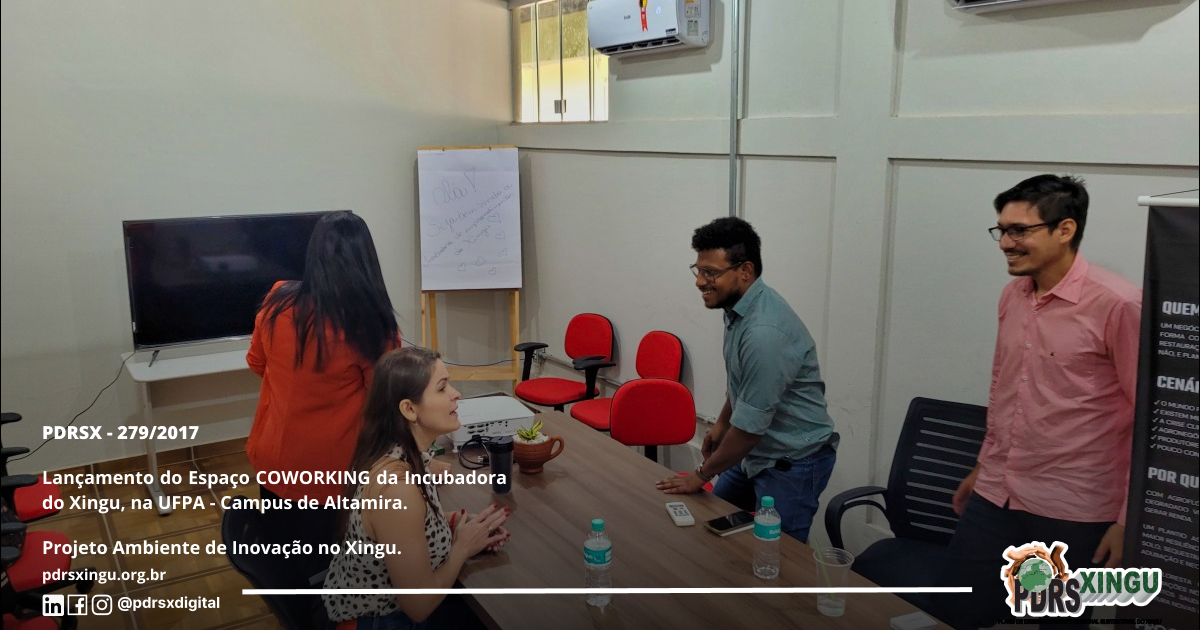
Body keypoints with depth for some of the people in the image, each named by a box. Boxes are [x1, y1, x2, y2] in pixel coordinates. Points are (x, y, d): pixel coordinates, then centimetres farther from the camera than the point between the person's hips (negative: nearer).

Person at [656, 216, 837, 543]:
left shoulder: (765, 331, -32)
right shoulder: (738, 306, -3)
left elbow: (748, 426, -25)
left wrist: (702, 474, -12)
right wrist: (721, 423, 22)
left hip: (793, 461, -9)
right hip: (756, 449, 9)